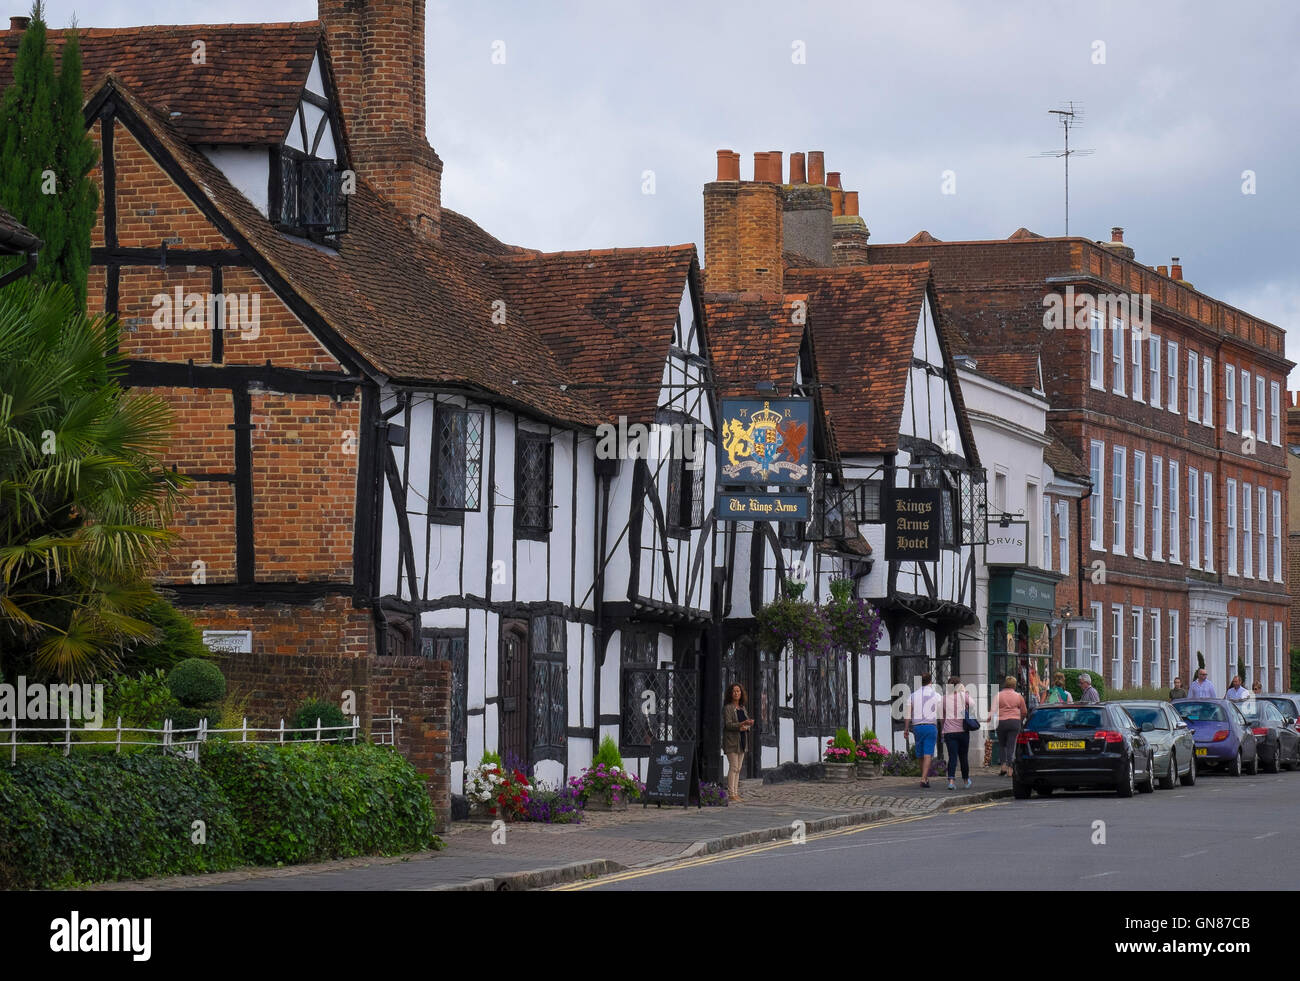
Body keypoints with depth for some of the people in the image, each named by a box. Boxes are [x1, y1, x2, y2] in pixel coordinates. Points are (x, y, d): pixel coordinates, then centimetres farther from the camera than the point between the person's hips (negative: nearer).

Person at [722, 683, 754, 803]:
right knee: (733, 767, -12)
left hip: (742, 740, 7)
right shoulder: (727, 708, -6)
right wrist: (742, 724, -26)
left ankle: (736, 793, 7)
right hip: (731, 741, -7)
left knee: (738, 768, 6)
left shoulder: (742, 708, 14)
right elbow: (728, 724, -15)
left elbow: (749, 723, 14)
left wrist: (746, 727, -10)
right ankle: (731, 794, -13)